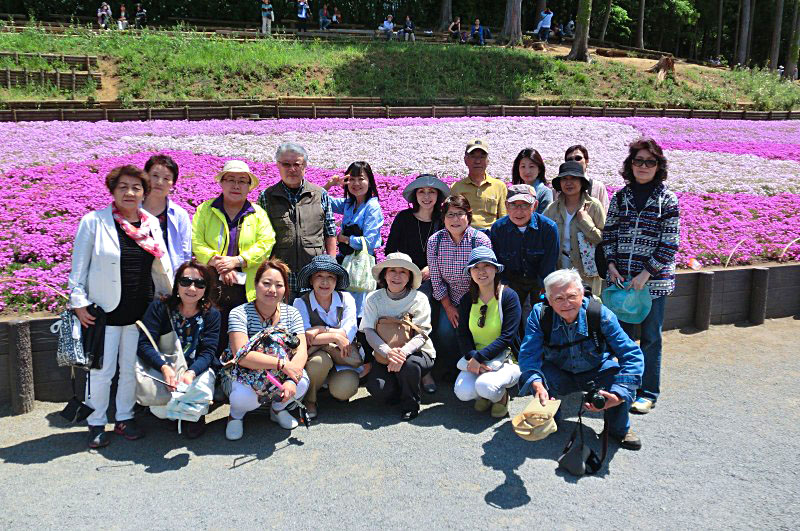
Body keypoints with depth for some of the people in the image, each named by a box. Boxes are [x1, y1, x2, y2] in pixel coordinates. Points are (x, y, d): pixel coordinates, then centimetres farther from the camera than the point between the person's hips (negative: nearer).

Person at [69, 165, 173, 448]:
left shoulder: (152, 223, 7)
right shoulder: (94, 221, -5)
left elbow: (161, 264, 17)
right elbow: (79, 265, -3)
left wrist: (167, 294, 17)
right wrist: (79, 302, -7)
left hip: (141, 308, 4)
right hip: (107, 308, -4)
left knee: (131, 367, 12)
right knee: (103, 369, 2)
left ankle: (124, 417, 28)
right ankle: (97, 424, 18)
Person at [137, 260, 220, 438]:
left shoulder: (211, 315, -6)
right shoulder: (159, 308, -9)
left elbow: (207, 352, -13)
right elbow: (144, 344, -18)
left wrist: (191, 373, -36)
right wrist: (165, 368, -36)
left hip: (198, 370, 0)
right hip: (162, 369, 0)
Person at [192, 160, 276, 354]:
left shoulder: (258, 213, 13)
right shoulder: (205, 210, 12)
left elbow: (266, 243, 0)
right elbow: (196, 242, 1)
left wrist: (238, 260, -13)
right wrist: (217, 264, -14)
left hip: (248, 290, 1)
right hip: (212, 287, 0)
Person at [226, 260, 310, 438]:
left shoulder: (292, 313, -4)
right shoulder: (239, 314, -16)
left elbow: (301, 351, -15)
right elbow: (242, 356, -29)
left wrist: (292, 380, -35)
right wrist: (282, 364, -35)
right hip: (245, 376, -3)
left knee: (302, 382, -26)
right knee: (246, 397, -36)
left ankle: (278, 409, 10)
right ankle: (236, 414, 5)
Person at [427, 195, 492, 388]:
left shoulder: (481, 240, -14)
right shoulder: (435, 241, -8)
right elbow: (436, 279, -2)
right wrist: (448, 307, -4)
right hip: (450, 298, 2)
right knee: (445, 331, -16)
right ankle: (447, 371, 10)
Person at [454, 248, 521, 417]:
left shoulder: (509, 296, -10)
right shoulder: (467, 300, 6)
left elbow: (507, 337, -17)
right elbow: (463, 335, 0)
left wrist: (479, 357, -24)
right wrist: (472, 357, -21)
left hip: (506, 359, -4)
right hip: (476, 359, 4)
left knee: (485, 386, -33)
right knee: (463, 392, -23)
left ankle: (501, 396, 4)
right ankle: (484, 393, 11)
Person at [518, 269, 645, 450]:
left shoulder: (601, 314, -24)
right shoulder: (540, 314, -21)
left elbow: (632, 355, -27)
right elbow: (528, 355, -25)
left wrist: (619, 395, -42)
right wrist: (536, 384, -47)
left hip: (596, 372, 0)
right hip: (559, 373, 1)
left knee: (625, 379, -30)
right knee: (529, 377, -30)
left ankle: (619, 429, 2)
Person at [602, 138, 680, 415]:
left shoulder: (668, 200, -4)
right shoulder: (620, 197, 6)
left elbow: (670, 243, -7)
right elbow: (608, 234, 11)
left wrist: (646, 273, -13)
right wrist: (611, 264, -3)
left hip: (653, 279, -3)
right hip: (621, 278, 3)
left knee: (650, 337, 5)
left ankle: (648, 392, 16)